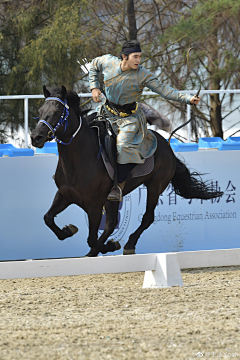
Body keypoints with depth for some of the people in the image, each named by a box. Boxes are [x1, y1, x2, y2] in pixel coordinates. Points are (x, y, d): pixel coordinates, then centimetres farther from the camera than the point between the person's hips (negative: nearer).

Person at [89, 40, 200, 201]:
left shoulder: (143, 75, -18)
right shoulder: (108, 62, -10)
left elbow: (164, 90, -18)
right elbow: (94, 66, 13)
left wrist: (188, 98, -30)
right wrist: (94, 87, 1)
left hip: (129, 116, -5)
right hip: (107, 112, 5)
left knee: (123, 145, -24)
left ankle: (119, 185, -13)